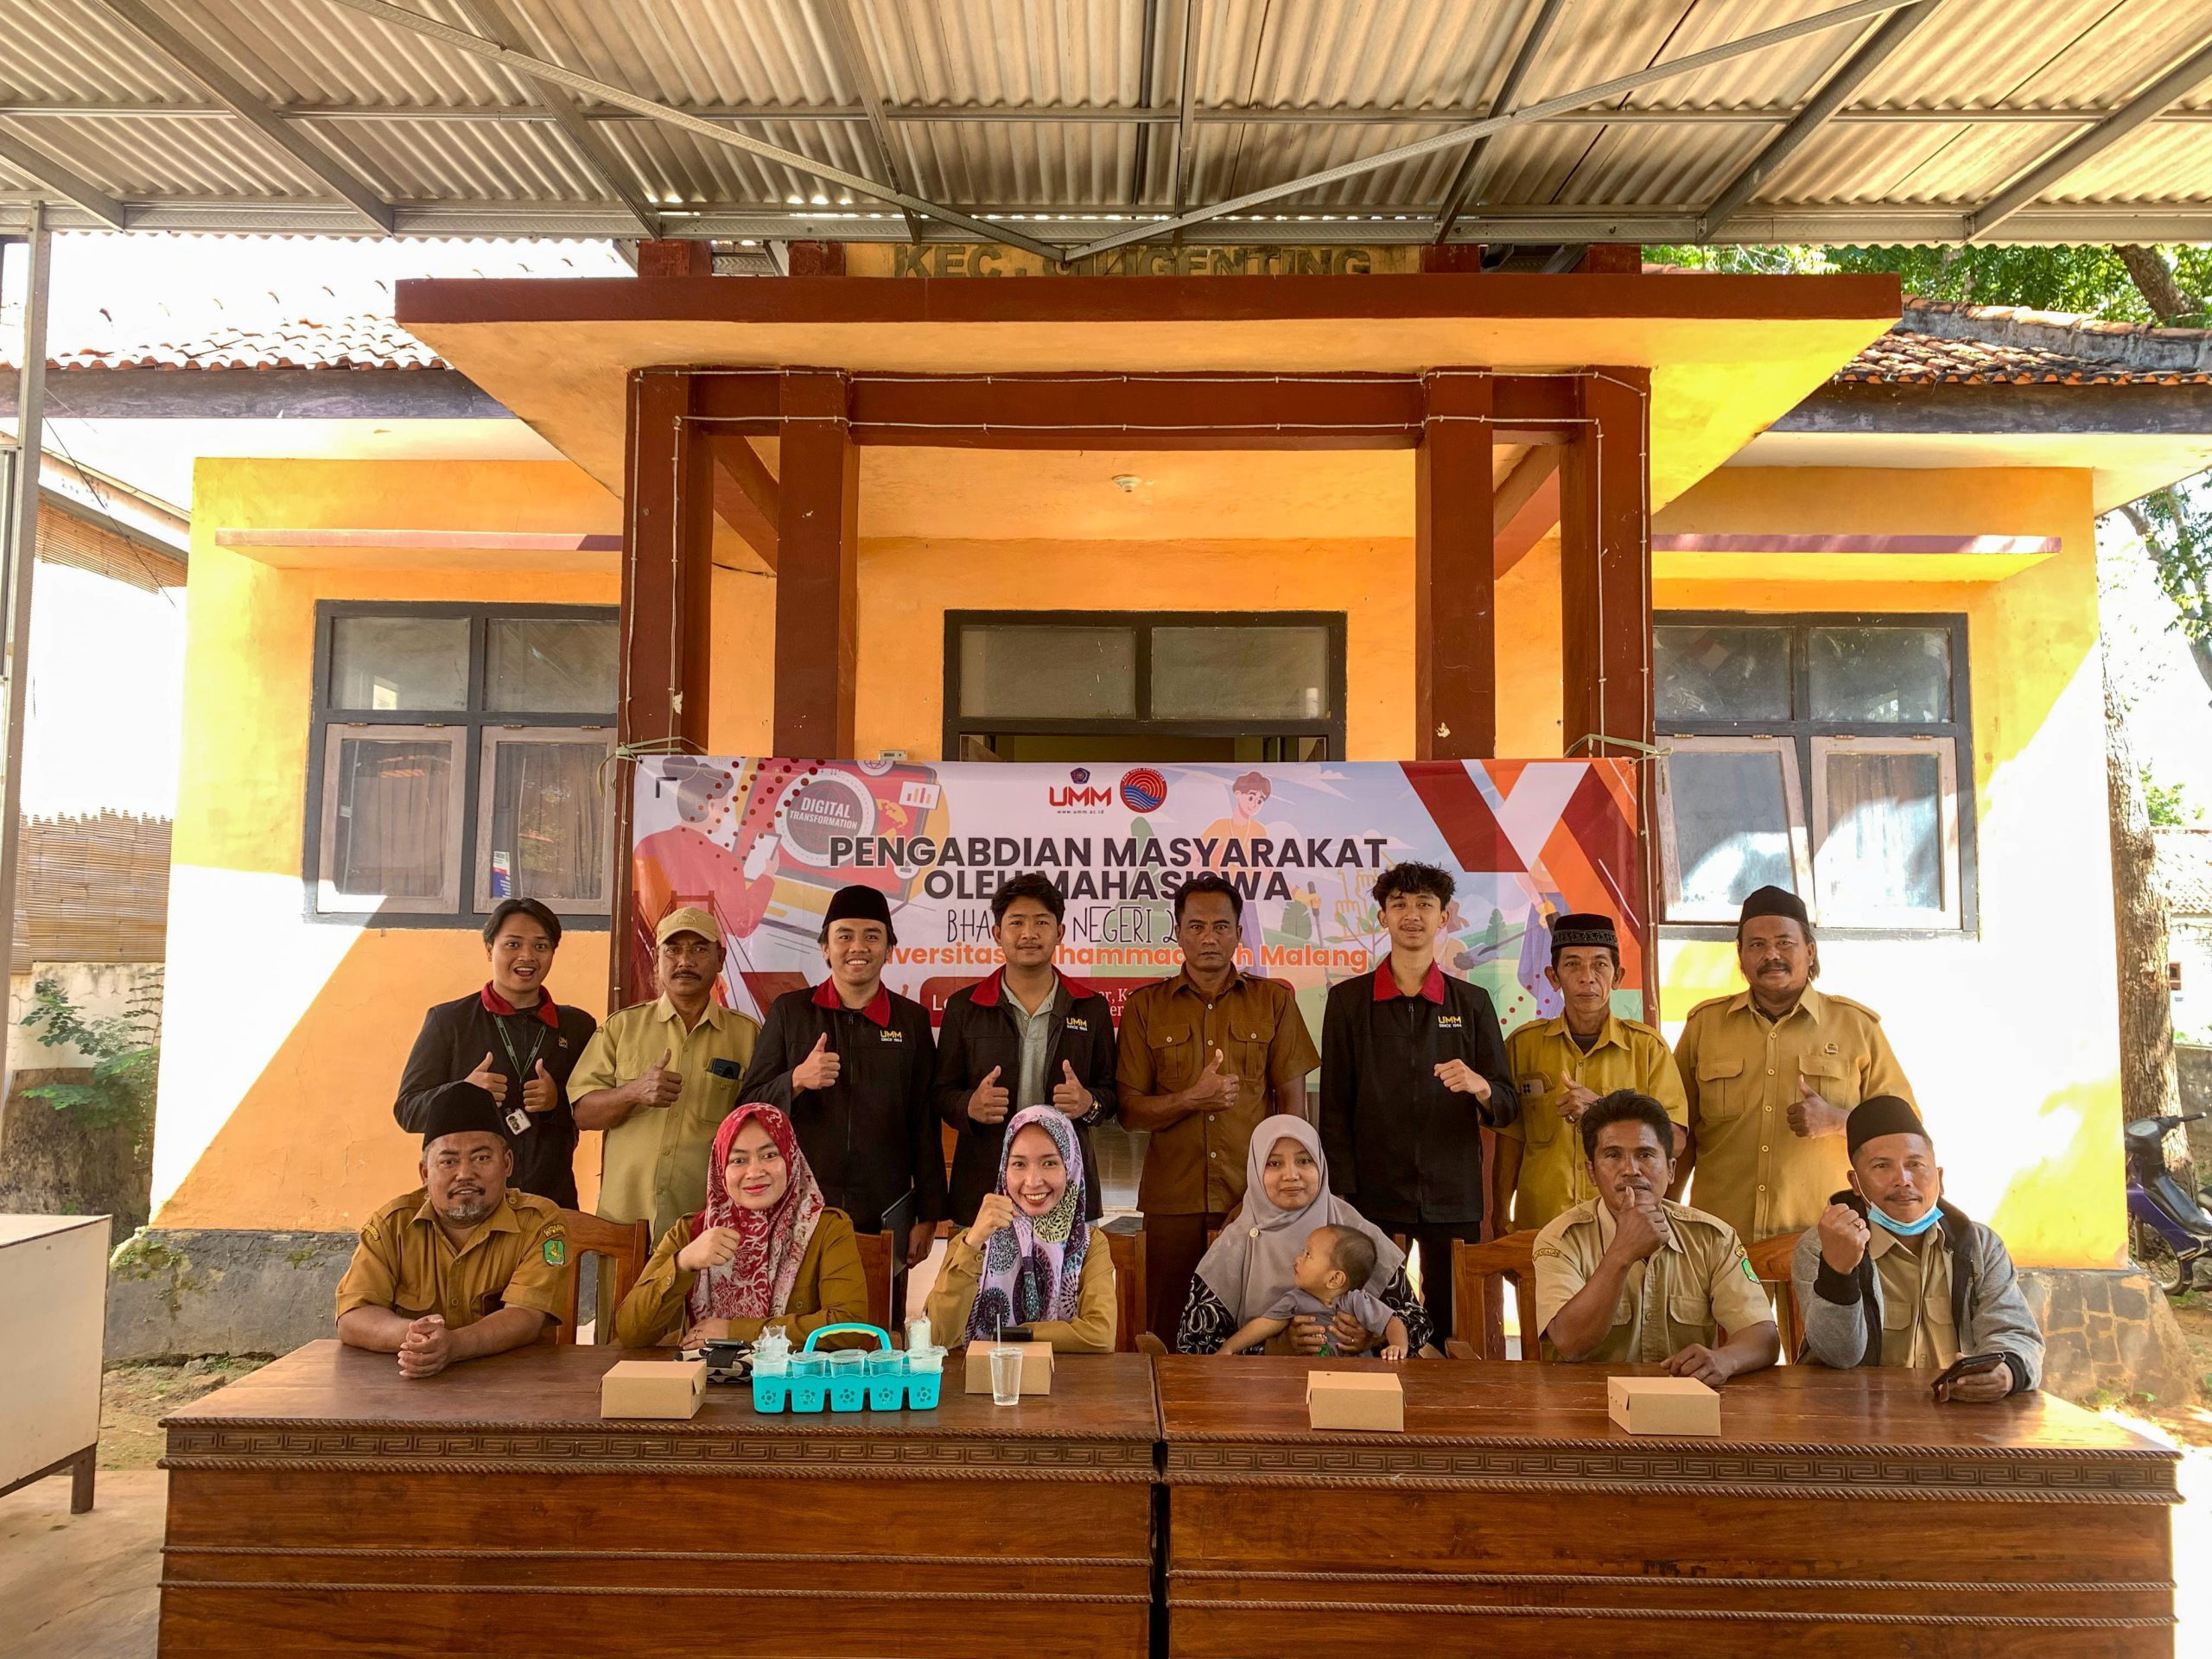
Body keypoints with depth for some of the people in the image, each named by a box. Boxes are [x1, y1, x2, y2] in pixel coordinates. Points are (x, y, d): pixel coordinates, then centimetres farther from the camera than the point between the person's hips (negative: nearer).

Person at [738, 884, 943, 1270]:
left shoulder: (912, 1020, 5)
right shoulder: (789, 1011, 4)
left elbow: (925, 1124, 6)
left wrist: (928, 1216, 4)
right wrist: (797, 1080, -16)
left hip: (886, 1214, 0)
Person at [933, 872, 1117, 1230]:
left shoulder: (1092, 1008, 8)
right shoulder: (963, 1007, 6)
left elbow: (1112, 1092, 11)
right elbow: (943, 1092, 8)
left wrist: (1089, 1103, -11)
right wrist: (971, 1106, -13)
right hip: (983, 1185, 0)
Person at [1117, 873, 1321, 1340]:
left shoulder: (1274, 1001, 7)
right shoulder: (1145, 1006, 6)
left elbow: (1293, 1103, 7)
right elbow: (1129, 1111, 4)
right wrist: (1192, 1098, -12)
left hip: (1256, 1198, 0)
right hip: (1170, 1202, 0)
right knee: (1167, 1334, 4)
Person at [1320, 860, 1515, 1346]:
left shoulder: (1472, 1002, 8)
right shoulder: (1347, 1000, 5)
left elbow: (1507, 1108, 7)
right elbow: (1334, 1107, 5)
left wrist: (1479, 1085, -16)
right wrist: (1344, 1193, -4)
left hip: (1453, 1198, 1)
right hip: (1373, 1197, -1)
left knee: (1453, 1332, 3)